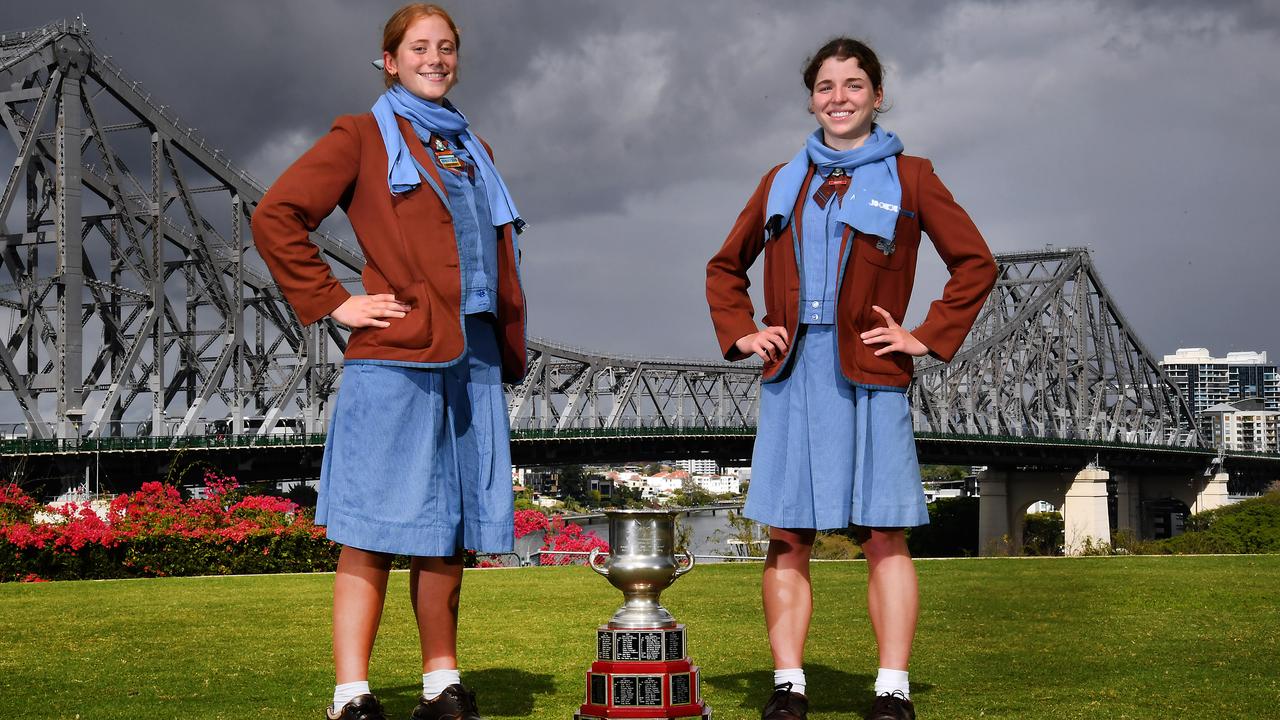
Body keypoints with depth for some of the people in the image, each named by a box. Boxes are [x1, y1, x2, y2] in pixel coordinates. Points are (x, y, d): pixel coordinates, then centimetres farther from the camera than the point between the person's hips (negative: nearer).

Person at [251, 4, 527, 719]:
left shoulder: (473, 149, 24)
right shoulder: (363, 137, 5)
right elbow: (276, 217, -3)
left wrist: (511, 342, 17)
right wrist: (332, 303, -6)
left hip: (475, 358, 6)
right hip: (396, 357, -6)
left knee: (451, 527, 8)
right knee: (376, 528, -6)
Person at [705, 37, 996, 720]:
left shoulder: (908, 176, 8)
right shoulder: (782, 181, 17)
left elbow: (976, 263, 6)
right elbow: (724, 268, 25)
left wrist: (928, 337, -2)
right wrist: (740, 334, 10)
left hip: (869, 376, -3)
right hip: (791, 373, 3)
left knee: (883, 535, -4)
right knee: (787, 535, 1)